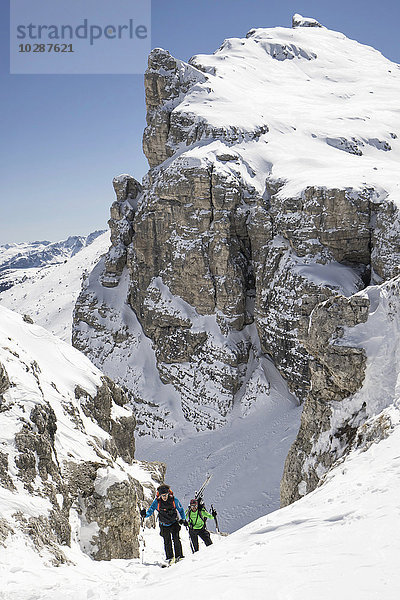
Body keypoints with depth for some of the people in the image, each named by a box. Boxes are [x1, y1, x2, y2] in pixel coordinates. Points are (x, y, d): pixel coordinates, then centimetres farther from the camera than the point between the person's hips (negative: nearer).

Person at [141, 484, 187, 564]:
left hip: (174, 523, -1)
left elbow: (181, 510, 0)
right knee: (167, 541, -2)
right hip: (164, 525, 1)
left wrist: (183, 520, -6)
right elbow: (150, 510, -15)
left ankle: (179, 556, -7)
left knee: (176, 539, -14)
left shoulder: (174, 500, -15)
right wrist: (145, 514, -35)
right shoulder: (157, 502, -16)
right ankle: (170, 558, 12)